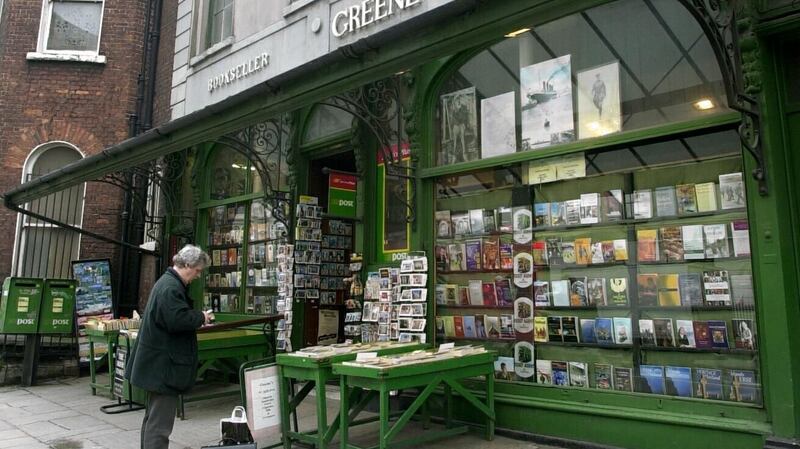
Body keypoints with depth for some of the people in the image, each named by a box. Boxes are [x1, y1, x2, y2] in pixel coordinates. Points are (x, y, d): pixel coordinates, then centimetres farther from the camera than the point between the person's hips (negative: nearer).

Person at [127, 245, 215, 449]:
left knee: (153, 417, 21)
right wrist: (201, 317, -13)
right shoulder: (171, 287, -20)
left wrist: (197, 318, 9)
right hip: (164, 365, -11)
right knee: (160, 422, -5)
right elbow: (178, 320, -30)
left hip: (158, 364, 11)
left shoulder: (168, 282, 15)